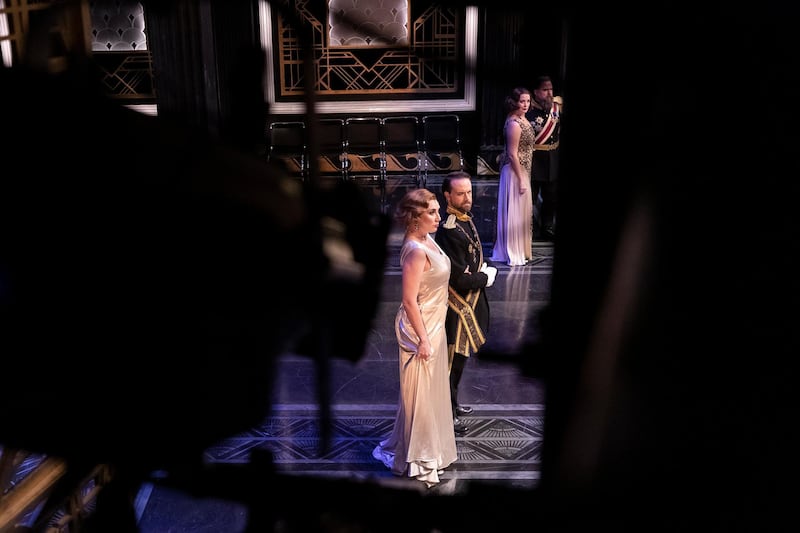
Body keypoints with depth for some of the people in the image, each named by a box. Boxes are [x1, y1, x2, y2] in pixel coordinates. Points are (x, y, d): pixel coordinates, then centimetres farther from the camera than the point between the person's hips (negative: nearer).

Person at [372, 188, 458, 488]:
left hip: (433, 324, 9)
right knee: (419, 395, 6)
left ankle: (429, 448, 42)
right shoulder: (416, 251, -26)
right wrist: (423, 339, -19)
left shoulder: (427, 241, 2)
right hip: (420, 328, -9)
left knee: (432, 391, 23)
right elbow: (409, 301, -25)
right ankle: (415, 461, 24)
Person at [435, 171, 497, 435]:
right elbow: (459, 279, -27)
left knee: (459, 357, 23)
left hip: (470, 302, 9)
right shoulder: (449, 231, -28)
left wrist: (482, 274, -1)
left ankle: (452, 402, 41)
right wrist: (487, 277, -11)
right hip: (458, 306, -9)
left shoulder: (465, 218, 3)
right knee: (453, 360, 6)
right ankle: (447, 414, 22)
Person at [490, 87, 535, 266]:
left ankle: (520, 249, 32)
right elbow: (512, 154, -22)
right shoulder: (514, 123, -21)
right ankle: (513, 254, 8)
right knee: (514, 211, -2)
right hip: (515, 171, -10)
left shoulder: (522, 119, 8)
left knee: (522, 210, 18)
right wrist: (521, 180, -21)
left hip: (522, 170, 10)